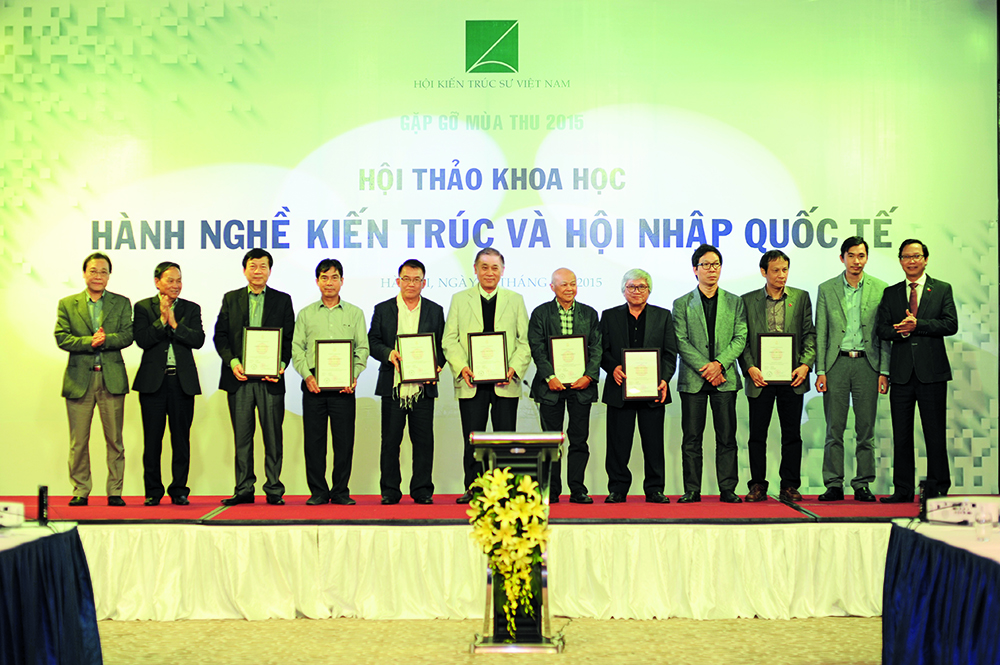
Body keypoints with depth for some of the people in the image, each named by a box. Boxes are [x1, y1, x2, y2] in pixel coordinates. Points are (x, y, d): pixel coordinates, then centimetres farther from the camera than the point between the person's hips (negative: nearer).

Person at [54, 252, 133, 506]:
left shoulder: (122, 303, 9)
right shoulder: (67, 304, 10)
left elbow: (127, 335, -2)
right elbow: (61, 338, -1)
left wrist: (104, 340, -19)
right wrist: (90, 342, -15)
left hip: (112, 378, 0)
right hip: (79, 378, 0)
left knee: (114, 439, 2)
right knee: (78, 441, 2)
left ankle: (114, 492, 9)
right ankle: (80, 491, 12)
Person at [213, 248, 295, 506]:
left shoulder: (283, 300, 9)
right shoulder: (231, 299, 11)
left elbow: (289, 338, 6)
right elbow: (220, 335, 7)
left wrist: (281, 365, -10)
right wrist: (232, 362, -8)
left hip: (271, 378, -1)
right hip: (239, 378, 1)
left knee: (273, 437, 1)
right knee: (242, 437, 4)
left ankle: (274, 491, 8)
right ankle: (243, 490, 11)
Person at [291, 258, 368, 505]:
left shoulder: (355, 313, 12)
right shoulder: (306, 314, 13)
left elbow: (362, 348, 6)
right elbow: (297, 348, 6)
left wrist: (354, 376, -9)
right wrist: (307, 375, -9)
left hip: (344, 385, 0)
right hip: (313, 383, 1)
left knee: (344, 439, -2)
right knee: (314, 438, 0)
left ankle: (340, 491, 7)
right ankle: (318, 491, 8)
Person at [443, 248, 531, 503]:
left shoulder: (515, 300, 12)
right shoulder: (459, 299, 11)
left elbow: (525, 341, 7)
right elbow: (450, 340, 6)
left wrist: (514, 368, -9)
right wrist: (461, 367, -11)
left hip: (505, 383, 0)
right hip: (471, 382, 0)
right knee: (472, 439, 0)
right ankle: (472, 489, 9)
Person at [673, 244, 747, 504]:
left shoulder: (735, 302, 11)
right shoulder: (682, 304, 7)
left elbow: (740, 338, 3)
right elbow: (681, 342, -1)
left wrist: (720, 363, -12)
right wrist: (704, 368, -11)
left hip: (725, 378, 1)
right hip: (692, 379, -1)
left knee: (726, 437, 1)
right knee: (691, 438, 1)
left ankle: (728, 489, 6)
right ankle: (692, 490, 6)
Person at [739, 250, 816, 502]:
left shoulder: (801, 297, 8)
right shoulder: (748, 301, 6)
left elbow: (810, 334, 6)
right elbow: (743, 339, 4)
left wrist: (805, 365, -8)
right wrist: (750, 367, -9)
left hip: (792, 377, 1)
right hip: (760, 377, 0)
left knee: (792, 434, 3)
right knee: (757, 435, 3)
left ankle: (790, 486, 11)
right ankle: (757, 486, 11)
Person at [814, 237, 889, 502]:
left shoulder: (880, 289, 5)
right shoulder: (826, 289, 6)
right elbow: (821, 333, 6)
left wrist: (884, 371, -2)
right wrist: (820, 371, -2)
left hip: (866, 363, 0)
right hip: (836, 363, 0)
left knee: (866, 428, 3)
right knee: (834, 428, 0)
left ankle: (863, 484, 10)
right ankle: (834, 485, 6)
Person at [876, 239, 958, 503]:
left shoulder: (942, 289, 7)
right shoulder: (890, 293, 13)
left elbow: (951, 324, -5)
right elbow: (882, 329, 5)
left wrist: (917, 325, -15)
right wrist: (901, 331, -15)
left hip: (932, 372, -2)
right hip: (901, 372, 2)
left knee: (935, 433, 0)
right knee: (901, 435, 4)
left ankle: (937, 489, 9)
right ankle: (903, 490, 9)